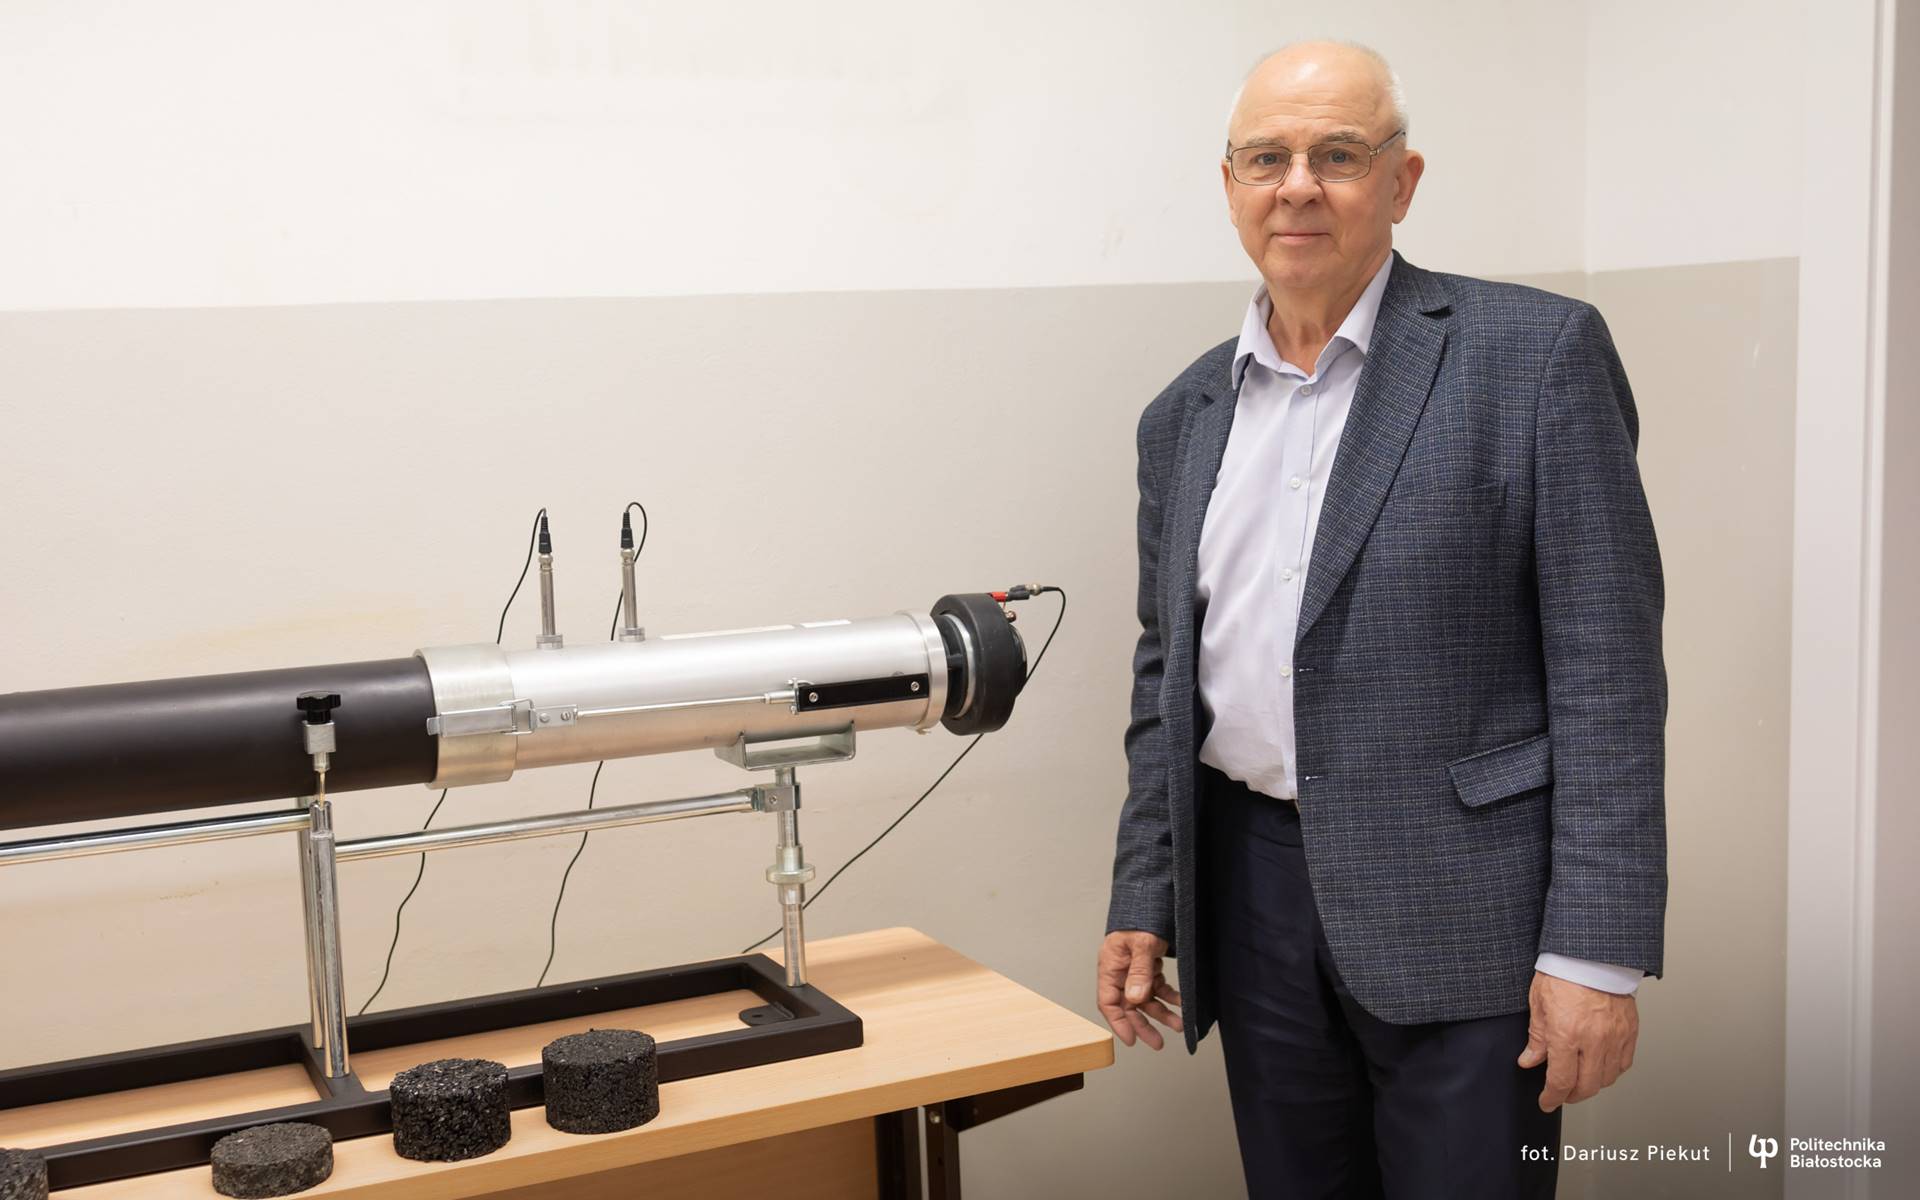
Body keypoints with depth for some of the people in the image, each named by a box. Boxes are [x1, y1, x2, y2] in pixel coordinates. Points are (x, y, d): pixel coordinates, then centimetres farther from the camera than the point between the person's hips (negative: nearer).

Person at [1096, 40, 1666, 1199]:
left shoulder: (1535, 352, -5)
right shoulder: (1186, 414, 11)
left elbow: (1607, 667, -9)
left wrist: (1596, 950, -14)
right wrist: (1143, 904, 11)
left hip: (1460, 906, -5)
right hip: (1255, 900, 5)